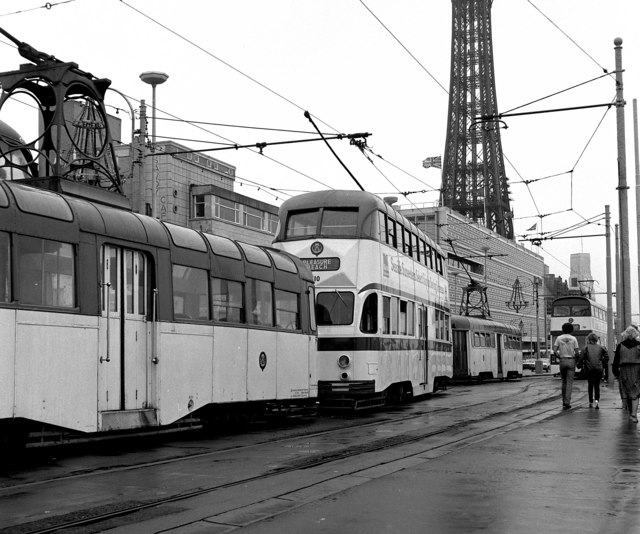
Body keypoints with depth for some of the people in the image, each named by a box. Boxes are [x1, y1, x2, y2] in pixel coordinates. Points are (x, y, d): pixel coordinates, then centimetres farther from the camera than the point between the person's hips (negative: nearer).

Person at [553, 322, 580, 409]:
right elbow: (577, 352, -6)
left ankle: (564, 401, 17)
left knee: (564, 382, 15)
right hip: (571, 361, -2)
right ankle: (567, 402, -12)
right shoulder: (573, 339, -1)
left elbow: (555, 350, -7)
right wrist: (576, 359, 11)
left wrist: (559, 357, 7)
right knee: (569, 382, -2)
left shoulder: (559, 338, 2)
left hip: (562, 360, 2)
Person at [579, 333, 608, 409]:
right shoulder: (601, 347, 5)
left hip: (588, 368, -1)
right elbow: (606, 357, 2)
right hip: (599, 368, 1)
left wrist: (579, 364, 5)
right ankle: (597, 400, -14)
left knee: (590, 384, 13)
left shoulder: (586, 347, -2)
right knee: (597, 385, 7)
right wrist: (603, 365, 14)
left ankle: (591, 402, 14)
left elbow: (582, 357, -9)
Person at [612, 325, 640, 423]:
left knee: (626, 394, 12)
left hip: (624, 371, 1)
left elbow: (616, 361, 3)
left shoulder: (620, 346, 0)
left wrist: (615, 373, 10)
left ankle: (630, 414, 19)